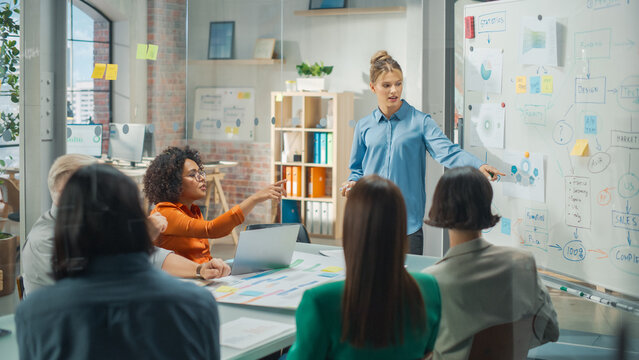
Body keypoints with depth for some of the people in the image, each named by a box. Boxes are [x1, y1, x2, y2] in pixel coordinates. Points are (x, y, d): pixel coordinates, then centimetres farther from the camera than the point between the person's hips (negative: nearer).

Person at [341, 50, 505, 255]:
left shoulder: (420, 121, 0)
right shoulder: (364, 127, 8)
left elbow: (446, 151, -13)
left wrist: (479, 166, -29)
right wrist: (352, 183, -5)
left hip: (408, 220, -2)